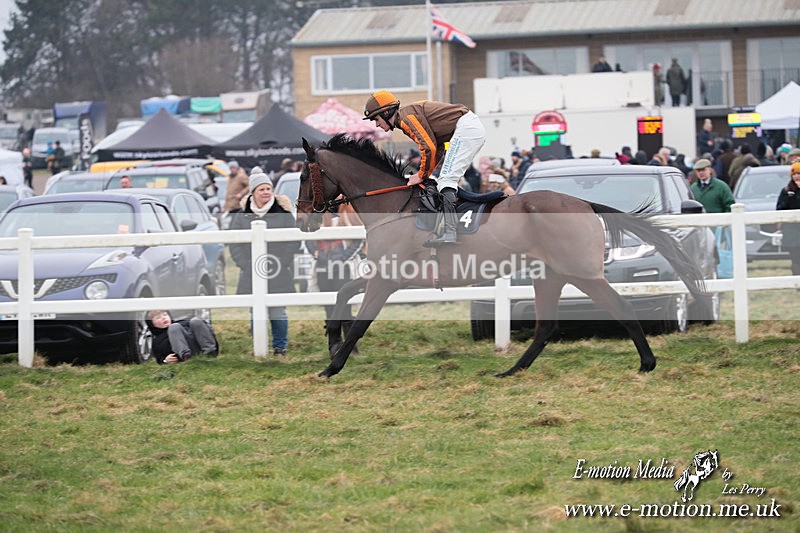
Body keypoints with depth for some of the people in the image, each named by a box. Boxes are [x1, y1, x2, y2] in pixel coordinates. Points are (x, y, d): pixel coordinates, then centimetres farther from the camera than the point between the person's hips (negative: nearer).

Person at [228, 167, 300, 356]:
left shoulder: (283, 212, -1)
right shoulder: (242, 215, 3)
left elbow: (293, 241, 0)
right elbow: (235, 244, 5)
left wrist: (281, 263, -8)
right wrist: (247, 265, -5)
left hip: (279, 275, -2)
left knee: (278, 312, 0)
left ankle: (280, 346, 11)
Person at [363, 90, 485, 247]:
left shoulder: (406, 117, -10)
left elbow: (429, 148, -17)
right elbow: (437, 148, 20)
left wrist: (422, 176, -4)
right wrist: (425, 175, 10)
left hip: (465, 127, -11)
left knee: (446, 180, -16)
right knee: (448, 180, 17)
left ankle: (449, 233, -26)